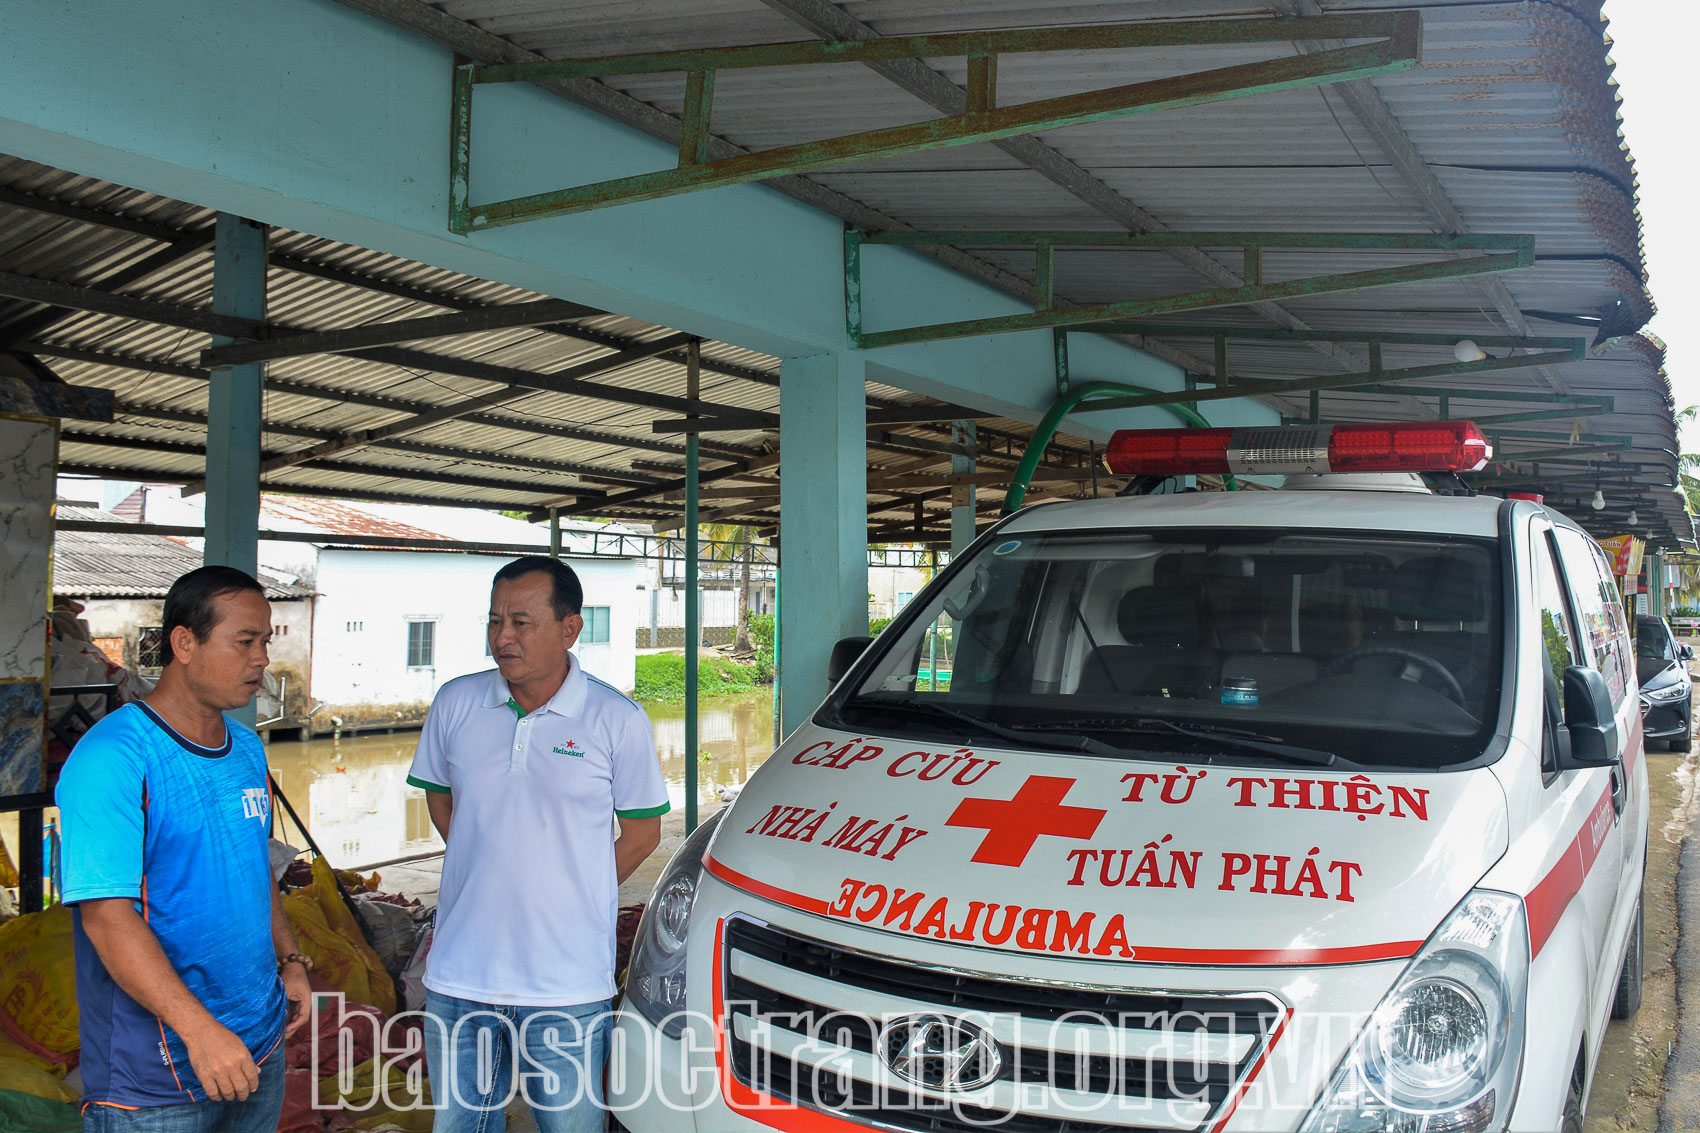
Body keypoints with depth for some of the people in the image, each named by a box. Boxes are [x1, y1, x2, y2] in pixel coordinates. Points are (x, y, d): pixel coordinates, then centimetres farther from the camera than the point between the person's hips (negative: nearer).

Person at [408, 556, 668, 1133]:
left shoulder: (617, 720, -8)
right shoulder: (455, 703, 0)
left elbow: (642, 832, 1)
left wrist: (568, 898, 1)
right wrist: (491, 880, 10)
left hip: (568, 984, -3)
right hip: (459, 976, 3)